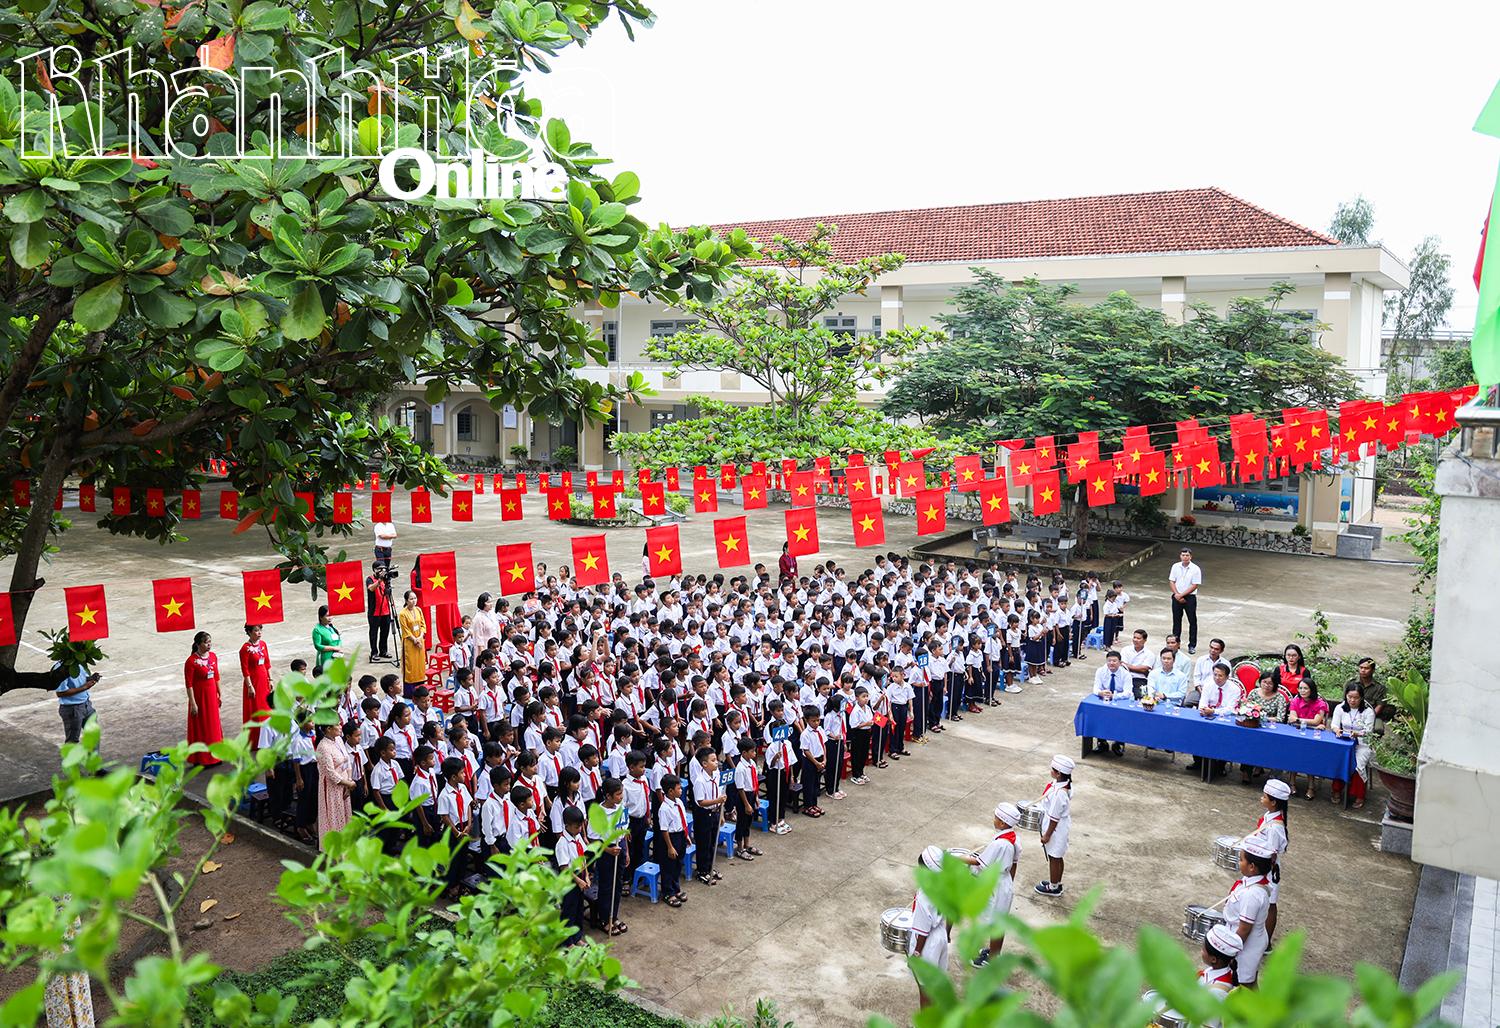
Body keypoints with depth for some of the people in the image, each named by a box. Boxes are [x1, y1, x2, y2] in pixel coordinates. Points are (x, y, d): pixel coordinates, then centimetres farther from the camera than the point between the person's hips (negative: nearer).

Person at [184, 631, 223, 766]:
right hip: (199, 697, -6)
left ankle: (214, 755, 27)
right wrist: (193, 703, -17)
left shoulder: (213, 656, 2)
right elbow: (188, 684, -16)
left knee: (214, 725, 15)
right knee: (200, 727, 4)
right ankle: (201, 759, 14)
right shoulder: (191, 661, -18)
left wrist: (219, 694, 13)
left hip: (212, 695, 6)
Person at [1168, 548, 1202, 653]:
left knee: (1192, 622, 3)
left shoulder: (1195, 569, -10)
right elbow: (1172, 581, 2)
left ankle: (1192, 645, 11)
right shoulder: (1175, 567, 0)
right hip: (1177, 597, 3)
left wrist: (1181, 595, -13)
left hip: (1190, 597, -3)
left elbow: (1194, 586, -12)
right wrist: (1177, 595, -10)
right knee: (1176, 621, 10)